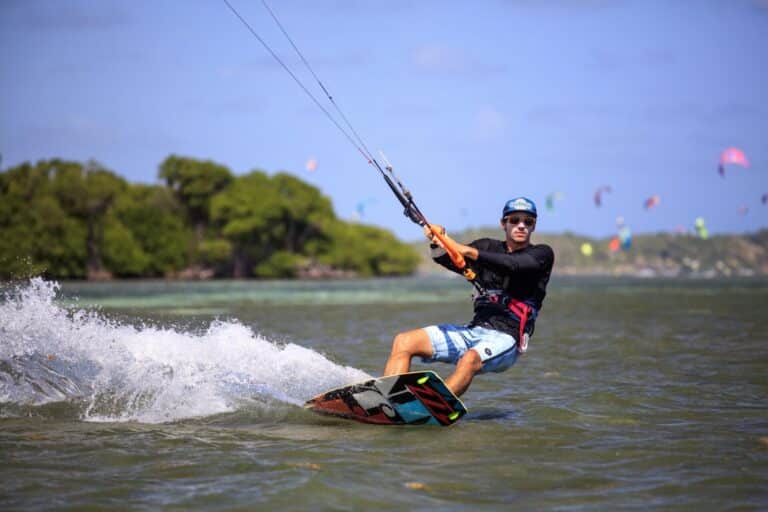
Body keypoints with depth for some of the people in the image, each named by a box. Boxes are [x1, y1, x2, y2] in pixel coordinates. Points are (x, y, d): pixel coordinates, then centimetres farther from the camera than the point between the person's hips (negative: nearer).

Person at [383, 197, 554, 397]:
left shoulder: (542, 254, 3)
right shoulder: (487, 247, 17)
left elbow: (514, 265, -18)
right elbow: (448, 259, 2)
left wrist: (468, 251, -29)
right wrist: (438, 242, -20)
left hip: (505, 338, -6)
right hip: (473, 330, 6)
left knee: (469, 360, -38)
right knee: (404, 341, -10)